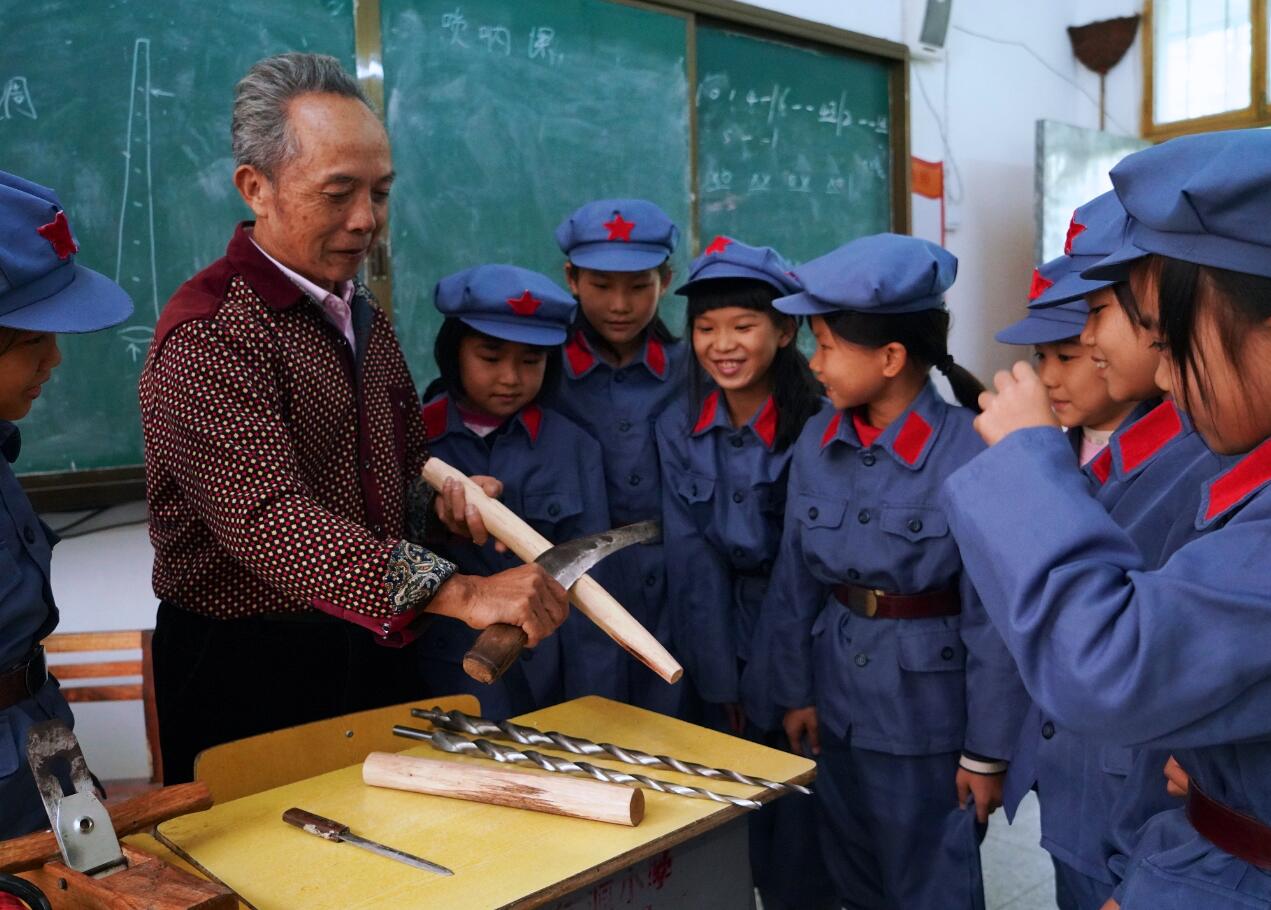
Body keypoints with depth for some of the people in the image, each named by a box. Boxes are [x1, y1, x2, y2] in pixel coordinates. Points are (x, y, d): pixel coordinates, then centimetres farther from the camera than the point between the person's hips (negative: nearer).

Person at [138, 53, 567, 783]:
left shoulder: (365, 317, 8)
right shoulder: (210, 331, -19)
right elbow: (267, 519, -32)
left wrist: (440, 504, -4)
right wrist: (457, 592, -41)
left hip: (362, 655, 7)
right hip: (245, 675, -7)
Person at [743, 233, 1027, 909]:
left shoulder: (971, 453, -20)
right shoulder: (818, 440, -4)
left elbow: (993, 617, -16)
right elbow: (794, 577, 4)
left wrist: (987, 751, -10)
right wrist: (794, 691, 7)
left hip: (930, 716, -5)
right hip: (838, 704, 5)